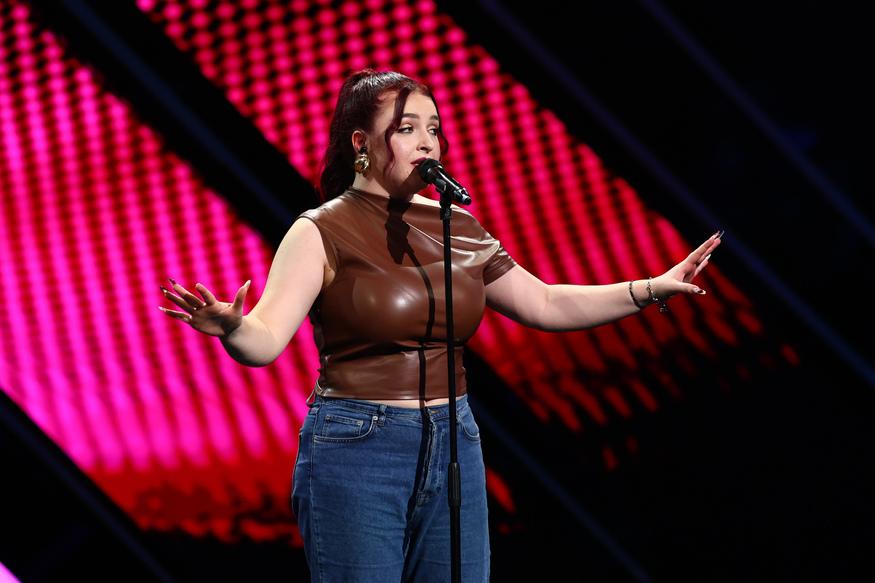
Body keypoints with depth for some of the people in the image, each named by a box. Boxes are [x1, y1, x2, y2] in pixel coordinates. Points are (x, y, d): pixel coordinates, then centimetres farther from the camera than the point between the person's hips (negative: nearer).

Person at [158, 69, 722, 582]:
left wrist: (653, 289, 9)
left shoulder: (459, 228, 9)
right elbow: (265, 340, -20)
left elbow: (546, 304, 16)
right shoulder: (322, 232, -8)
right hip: (355, 451, -5)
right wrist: (230, 327, -43)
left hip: (454, 447, 5)